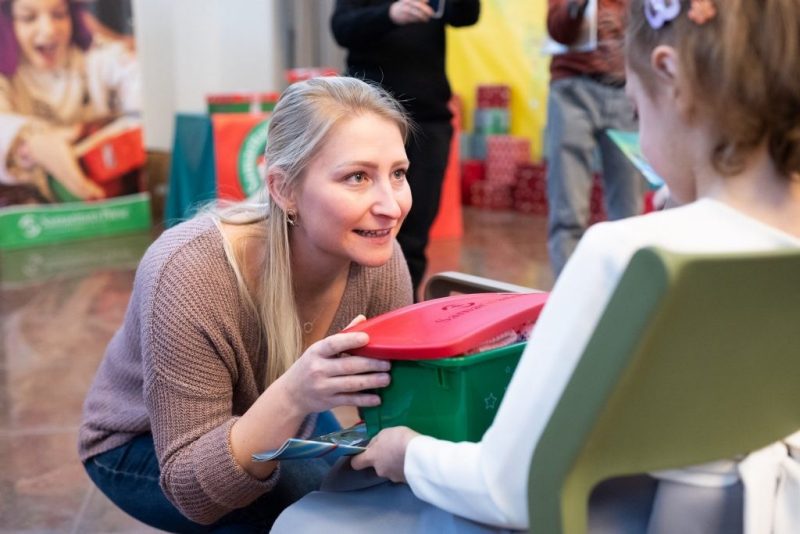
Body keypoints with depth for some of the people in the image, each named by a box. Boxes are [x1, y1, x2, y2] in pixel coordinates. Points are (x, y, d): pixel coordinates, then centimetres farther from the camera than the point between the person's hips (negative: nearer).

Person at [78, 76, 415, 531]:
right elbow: (193, 490, -32)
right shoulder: (191, 275, -36)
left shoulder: (378, 259, -23)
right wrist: (292, 396, -49)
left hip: (276, 435, 5)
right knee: (323, 494, -28)